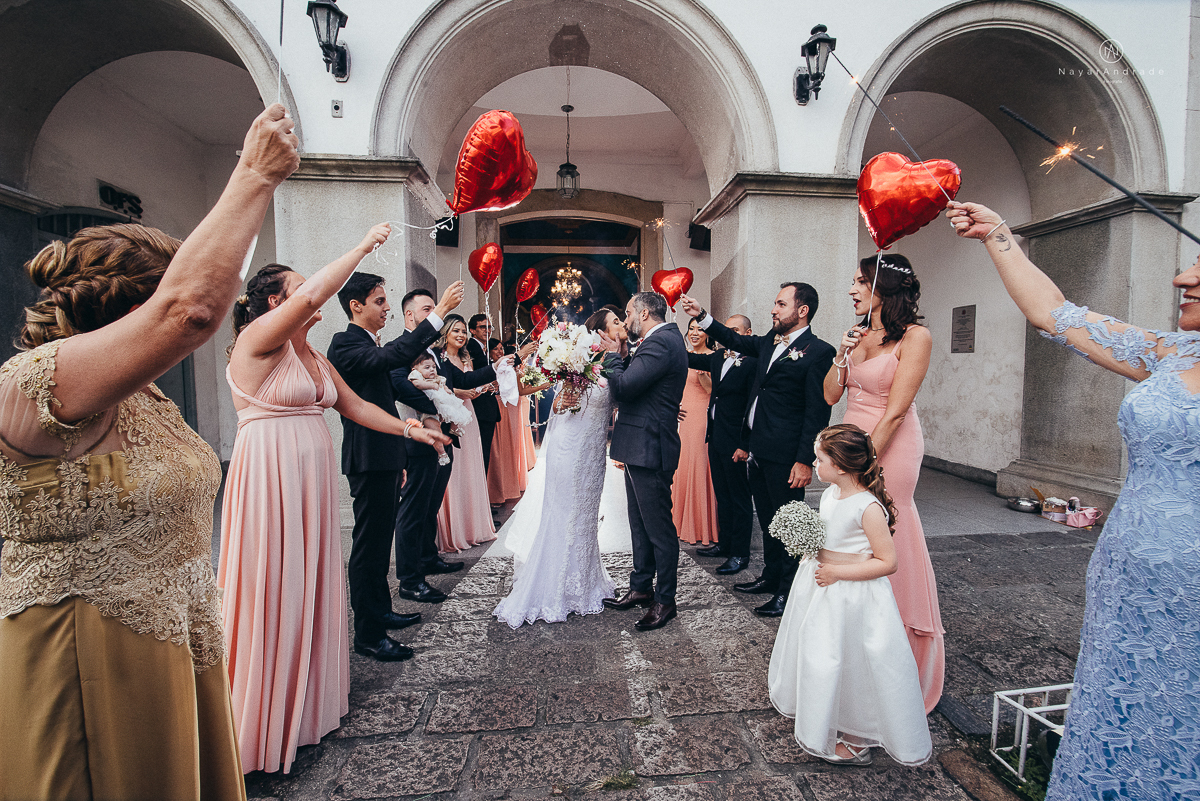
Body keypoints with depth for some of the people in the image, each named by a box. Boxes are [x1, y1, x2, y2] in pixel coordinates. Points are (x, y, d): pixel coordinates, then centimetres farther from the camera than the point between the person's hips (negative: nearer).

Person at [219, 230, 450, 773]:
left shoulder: (312, 355, 16)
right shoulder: (258, 337, -9)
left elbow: (355, 406, 17)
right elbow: (311, 296, -26)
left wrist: (409, 428, 9)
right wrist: (363, 247, -19)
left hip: (310, 483, 8)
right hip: (270, 479, -8)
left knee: (310, 587, 14)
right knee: (274, 592, 0)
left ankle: (307, 700, 29)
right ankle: (263, 721, 17)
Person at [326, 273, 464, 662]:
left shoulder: (369, 345, 16)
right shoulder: (345, 343, -13)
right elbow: (392, 356, -33)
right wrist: (438, 313, -34)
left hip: (384, 459, 10)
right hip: (370, 460, -10)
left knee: (379, 542, 19)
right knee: (368, 545, -2)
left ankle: (380, 611, 33)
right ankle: (368, 633, 9)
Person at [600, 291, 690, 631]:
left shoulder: (661, 342, -18)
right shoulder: (663, 339, 15)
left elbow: (623, 388, -23)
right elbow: (633, 384, 15)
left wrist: (613, 355, -8)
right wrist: (625, 357, 3)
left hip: (649, 449, -11)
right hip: (641, 447, 11)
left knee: (659, 528, 2)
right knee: (640, 525, 20)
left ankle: (665, 600, 15)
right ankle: (641, 587, 34)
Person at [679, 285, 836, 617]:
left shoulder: (819, 352, -13)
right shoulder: (770, 342, 11)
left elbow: (818, 412, -16)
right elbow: (735, 340, 24)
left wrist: (805, 461, -19)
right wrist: (701, 315, 13)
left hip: (785, 455, -8)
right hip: (759, 450, 8)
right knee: (768, 519, 20)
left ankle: (788, 591, 19)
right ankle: (771, 577, 36)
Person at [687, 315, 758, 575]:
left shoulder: (752, 363, -14)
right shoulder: (718, 357, 10)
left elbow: (754, 408, -16)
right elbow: (691, 359, 12)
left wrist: (745, 445, -18)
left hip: (735, 442, -8)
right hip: (715, 437, 8)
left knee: (739, 497, 4)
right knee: (722, 495, 17)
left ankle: (740, 553, 14)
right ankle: (725, 544, 30)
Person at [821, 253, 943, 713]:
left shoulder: (914, 337, -9)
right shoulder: (858, 335, 11)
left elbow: (894, 412, -15)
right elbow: (830, 396, 8)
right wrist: (842, 355, -5)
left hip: (889, 449, -6)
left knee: (887, 548, 1)